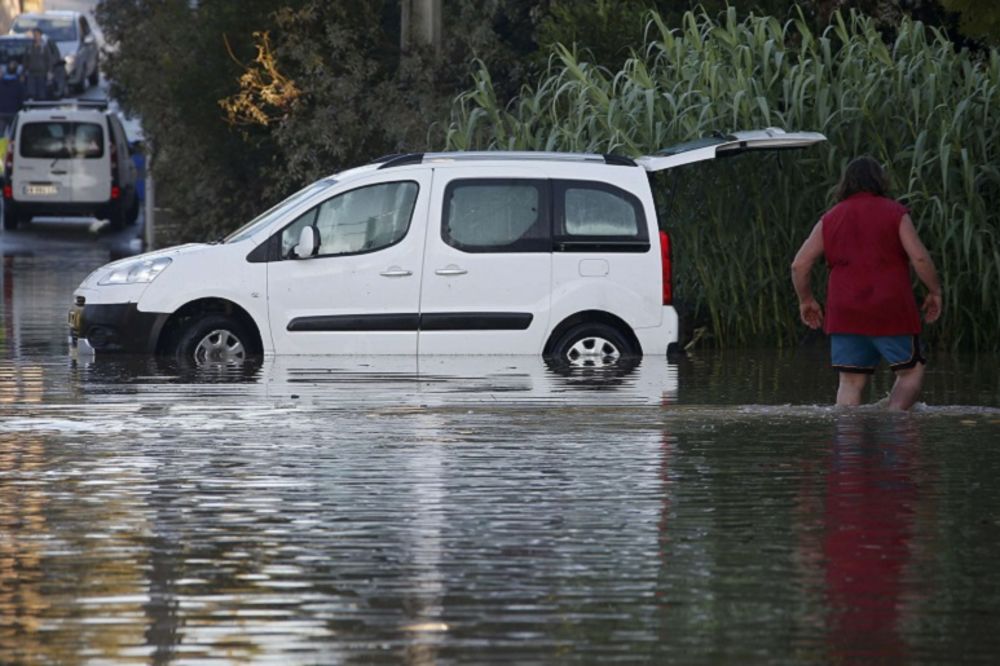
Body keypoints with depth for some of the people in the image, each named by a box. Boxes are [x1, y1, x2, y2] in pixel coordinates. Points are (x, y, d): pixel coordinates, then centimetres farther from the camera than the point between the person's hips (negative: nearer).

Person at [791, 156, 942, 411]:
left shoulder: (830, 219, 11)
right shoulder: (895, 213, 1)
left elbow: (799, 265, 7)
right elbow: (920, 258, -9)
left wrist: (806, 300, 21)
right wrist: (935, 292, 5)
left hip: (845, 314, 3)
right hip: (891, 312, -3)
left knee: (851, 381, 5)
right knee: (911, 371, 8)